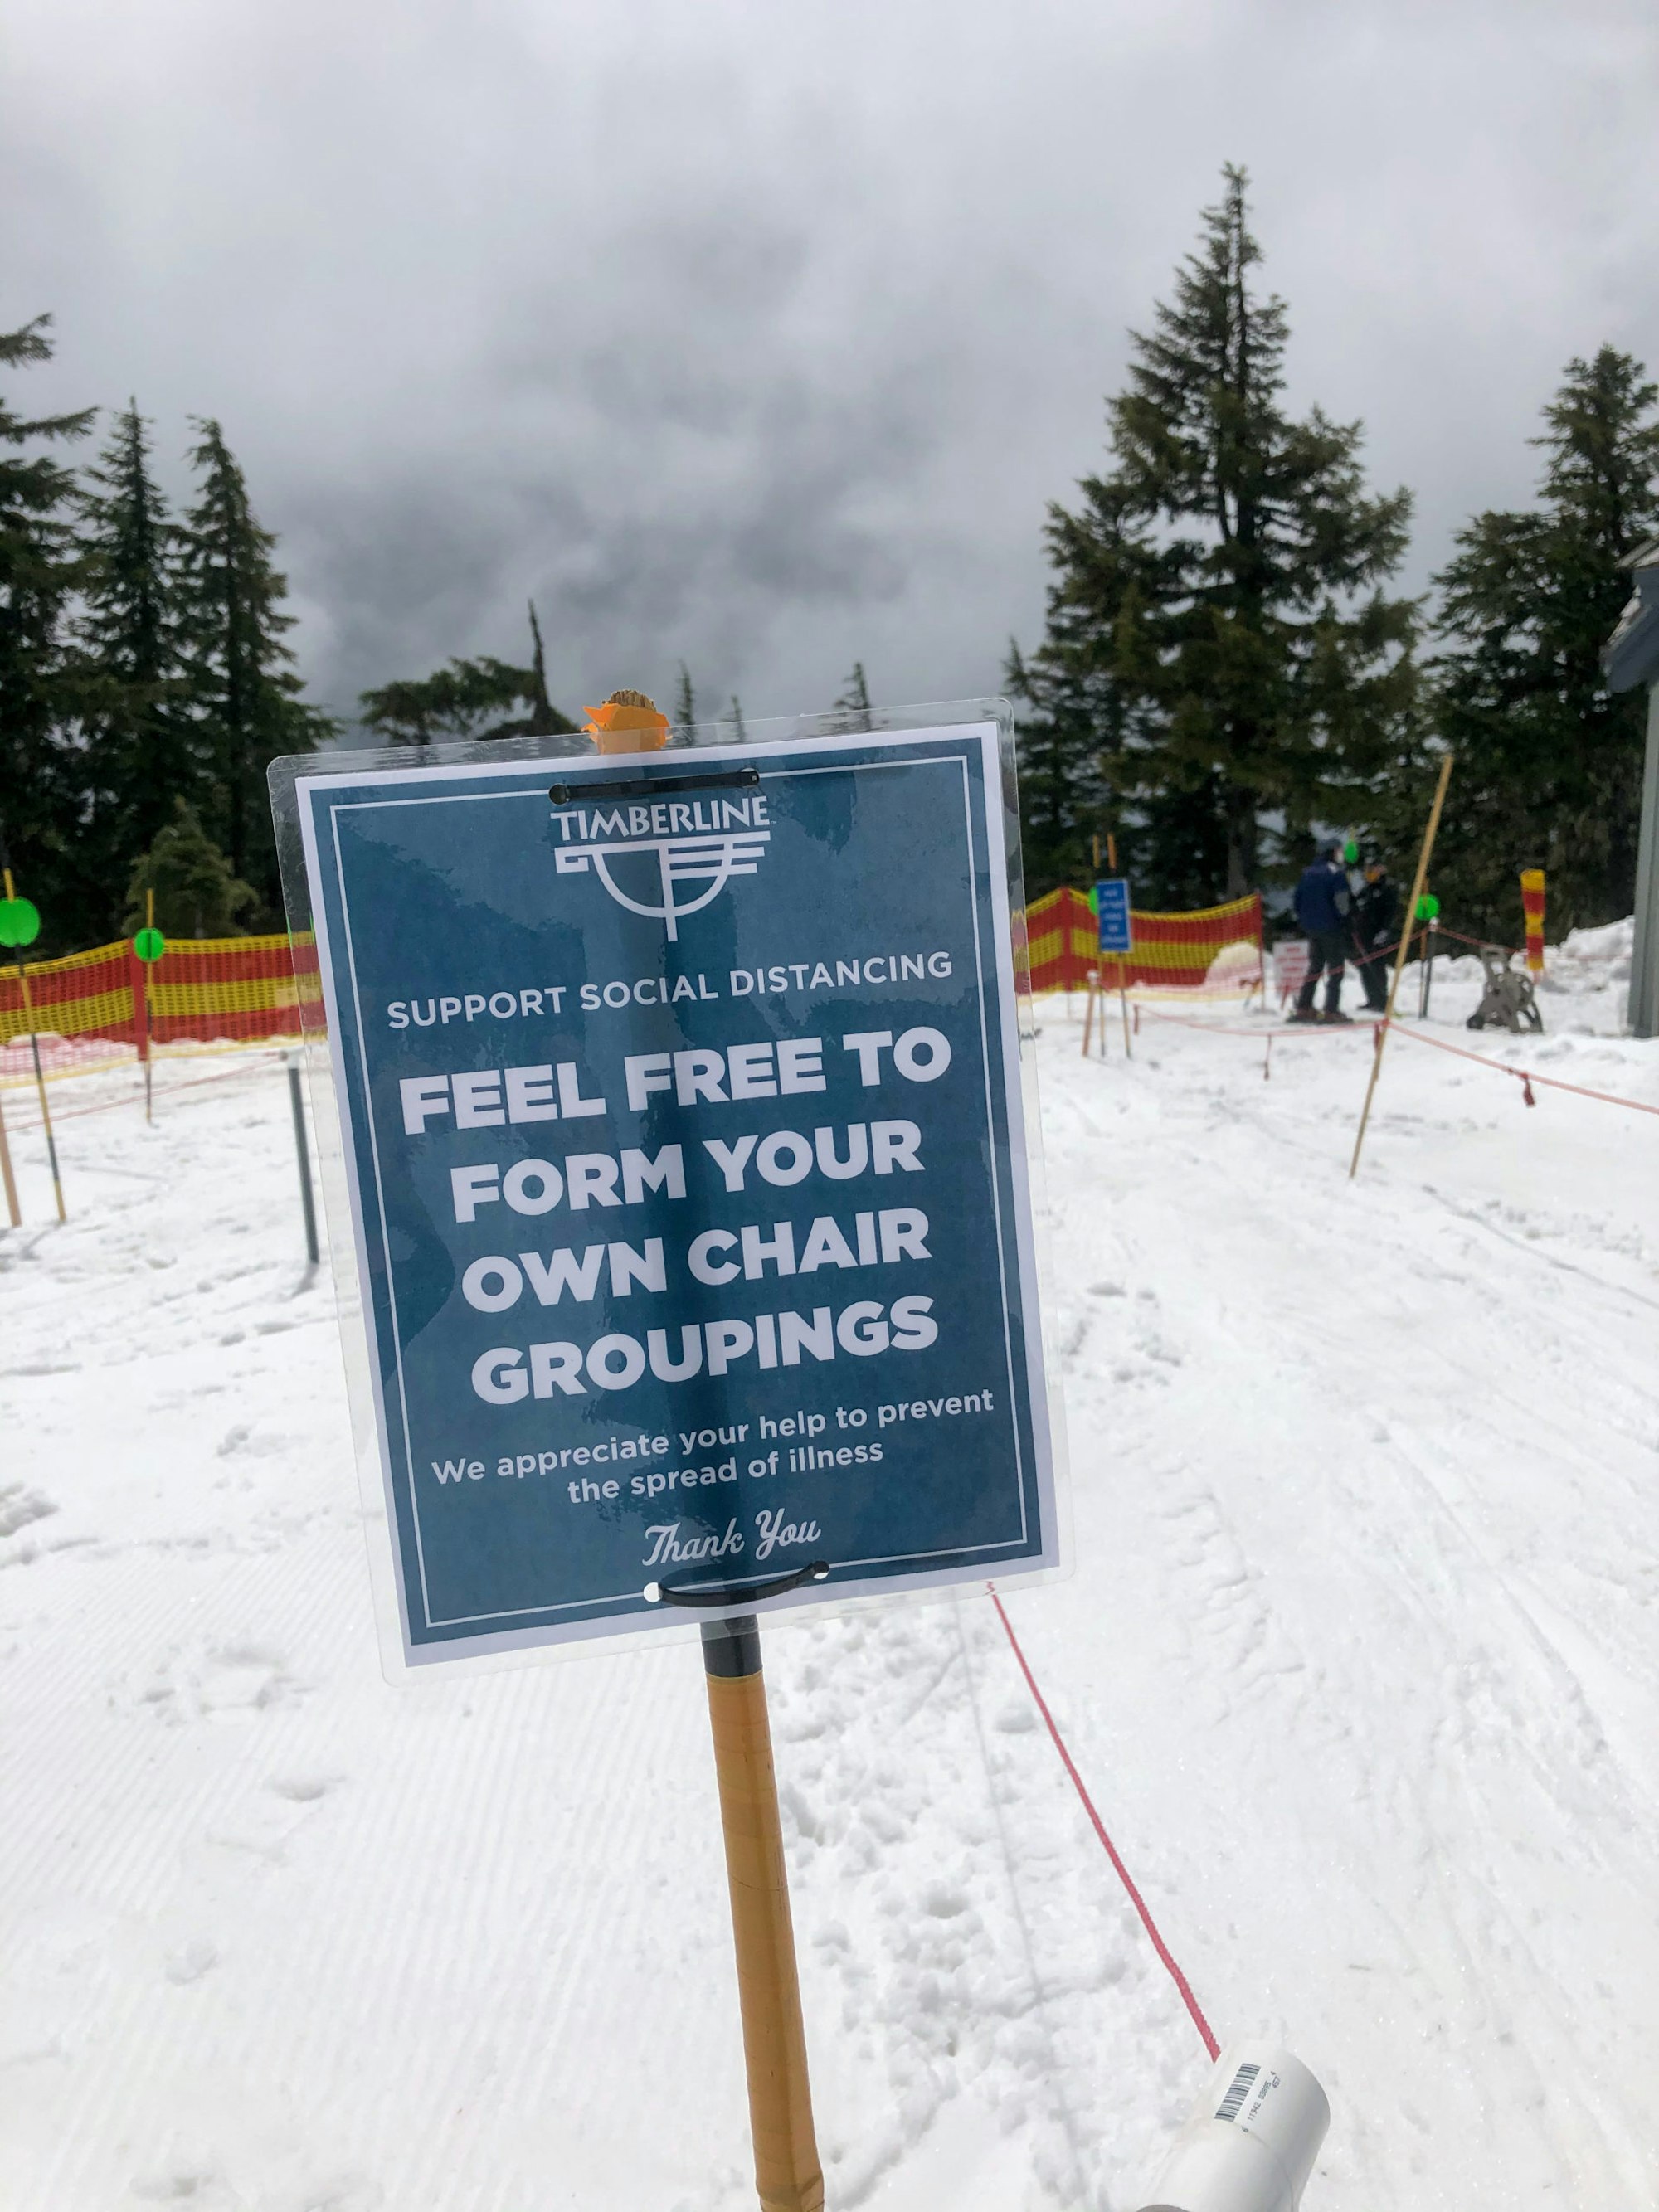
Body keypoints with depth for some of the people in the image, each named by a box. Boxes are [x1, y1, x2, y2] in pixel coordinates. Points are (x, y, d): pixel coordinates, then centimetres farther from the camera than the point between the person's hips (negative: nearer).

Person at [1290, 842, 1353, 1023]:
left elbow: (1297, 901, 10)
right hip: (1331, 927, -6)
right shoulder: (1337, 873, -10)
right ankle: (1332, 1011, -5)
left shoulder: (1308, 873, 10)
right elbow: (1341, 901, -17)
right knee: (1335, 969, 0)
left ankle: (1303, 1007, 11)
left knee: (1315, 967, 15)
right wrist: (1344, 917, 1)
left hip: (1311, 928, 6)